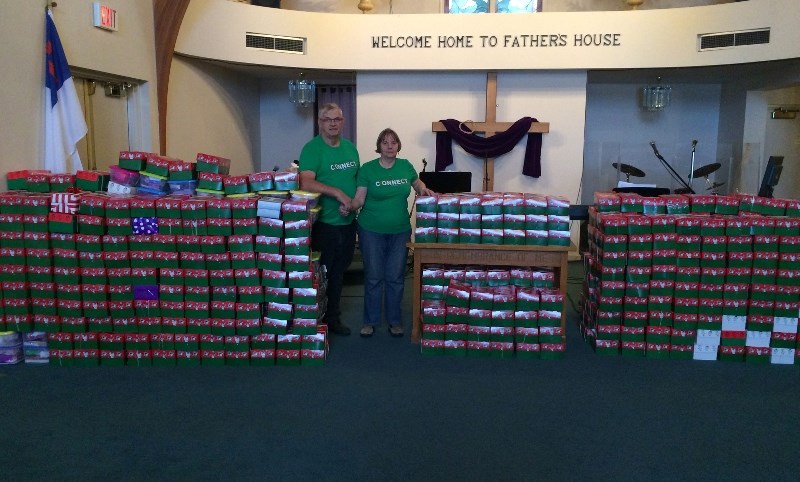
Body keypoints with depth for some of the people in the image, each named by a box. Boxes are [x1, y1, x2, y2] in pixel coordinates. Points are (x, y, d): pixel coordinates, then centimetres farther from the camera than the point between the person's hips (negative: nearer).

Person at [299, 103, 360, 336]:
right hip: (323, 223, -6)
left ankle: (333, 317, 33)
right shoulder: (312, 148, -11)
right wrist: (338, 193, -28)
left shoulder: (350, 147, 9)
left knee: (338, 272, 18)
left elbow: (358, 181, 14)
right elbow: (306, 183, -25)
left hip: (348, 221, 6)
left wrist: (352, 203, -4)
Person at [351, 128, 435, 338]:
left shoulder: (405, 166, 3)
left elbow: (417, 183, 20)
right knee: (373, 278, 6)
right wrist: (349, 206, -31)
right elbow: (359, 199, -11)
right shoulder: (367, 169, -7)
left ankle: (394, 321, 23)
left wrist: (423, 189, -2)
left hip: (400, 231, 2)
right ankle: (370, 321, 21)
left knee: (395, 278, 9)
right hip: (372, 231, -2)